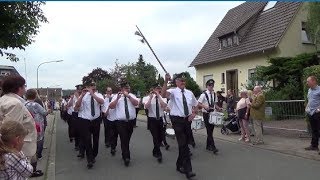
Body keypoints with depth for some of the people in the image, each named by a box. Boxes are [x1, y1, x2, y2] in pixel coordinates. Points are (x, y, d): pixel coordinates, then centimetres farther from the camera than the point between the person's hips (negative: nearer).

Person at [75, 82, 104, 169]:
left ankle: (93, 156, 35)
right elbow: (76, 107, -15)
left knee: (95, 139, 15)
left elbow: (101, 102, -25)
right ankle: (90, 160, 2)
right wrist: (82, 95, -24)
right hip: (85, 120, -2)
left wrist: (92, 94, -31)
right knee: (87, 140, -8)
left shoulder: (98, 95, -2)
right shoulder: (84, 96, -3)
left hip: (96, 120, 2)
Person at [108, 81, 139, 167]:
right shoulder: (116, 96, 3)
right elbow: (111, 106, -10)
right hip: (121, 122, -3)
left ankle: (124, 155, 31)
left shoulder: (132, 96, 8)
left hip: (131, 121, 3)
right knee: (124, 139, -11)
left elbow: (136, 103, -11)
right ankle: (126, 157, -8)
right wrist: (117, 98, -21)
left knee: (127, 139, 14)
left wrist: (128, 96, -20)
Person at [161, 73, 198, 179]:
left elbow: (196, 104, 22)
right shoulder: (173, 91, -8)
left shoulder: (189, 93, 9)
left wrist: (193, 113, 4)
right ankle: (188, 170, -3)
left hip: (187, 120, 6)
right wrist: (166, 81, -40)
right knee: (183, 145, -9)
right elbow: (163, 94, -30)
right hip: (177, 120, -6)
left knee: (185, 144, 14)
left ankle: (180, 165, 33)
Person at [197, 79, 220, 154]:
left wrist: (219, 108, 0)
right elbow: (198, 103, -10)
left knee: (211, 130, 11)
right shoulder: (204, 94, -9)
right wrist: (204, 106, -26)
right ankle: (213, 147, -6)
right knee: (209, 130, -7)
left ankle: (208, 145, 24)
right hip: (206, 113, -6)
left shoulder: (214, 94, 8)